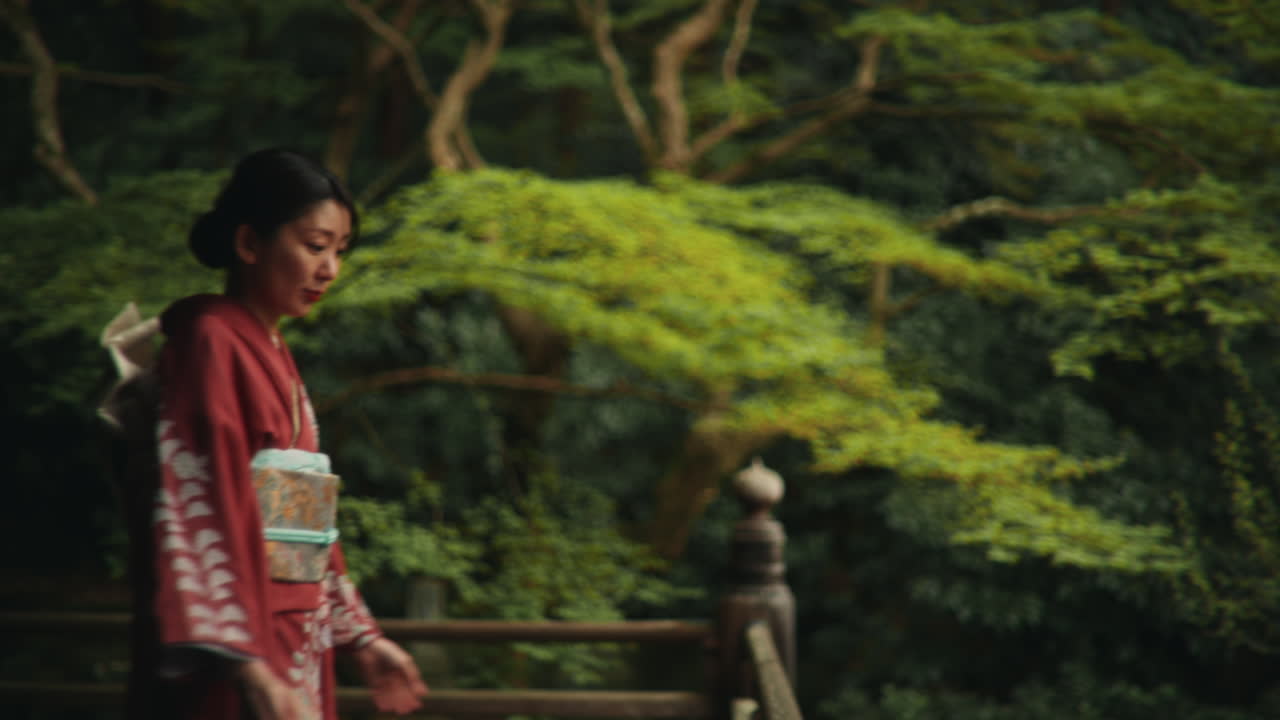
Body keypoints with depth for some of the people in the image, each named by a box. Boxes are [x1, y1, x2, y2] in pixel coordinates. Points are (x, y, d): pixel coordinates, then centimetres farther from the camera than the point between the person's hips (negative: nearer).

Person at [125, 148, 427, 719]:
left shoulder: (274, 355, 16)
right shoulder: (209, 342, -10)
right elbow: (198, 511, -19)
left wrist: (361, 638, 22)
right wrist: (248, 666, -26)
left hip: (295, 651, 9)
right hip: (231, 672, -9)